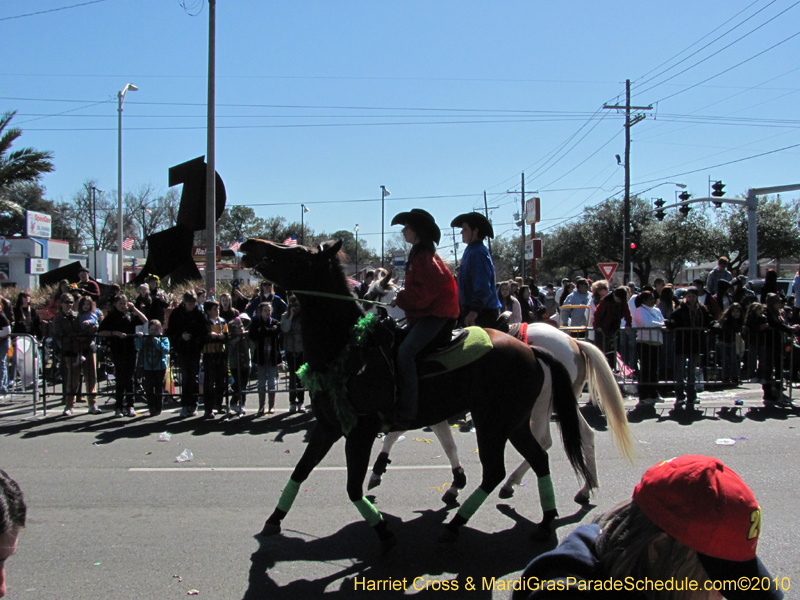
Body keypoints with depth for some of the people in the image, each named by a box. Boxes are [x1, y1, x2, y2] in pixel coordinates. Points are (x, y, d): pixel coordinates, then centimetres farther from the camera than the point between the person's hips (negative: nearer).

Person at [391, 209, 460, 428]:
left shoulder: (425, 258, -15)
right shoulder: (418, 255, 18)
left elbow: (424, 292, -23)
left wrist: (401, 299, -11)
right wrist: (402, 297, 9)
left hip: (436, 314, -11)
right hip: (422, 313, 11)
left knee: (405, 352, -26)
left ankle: (405, 412, -27)